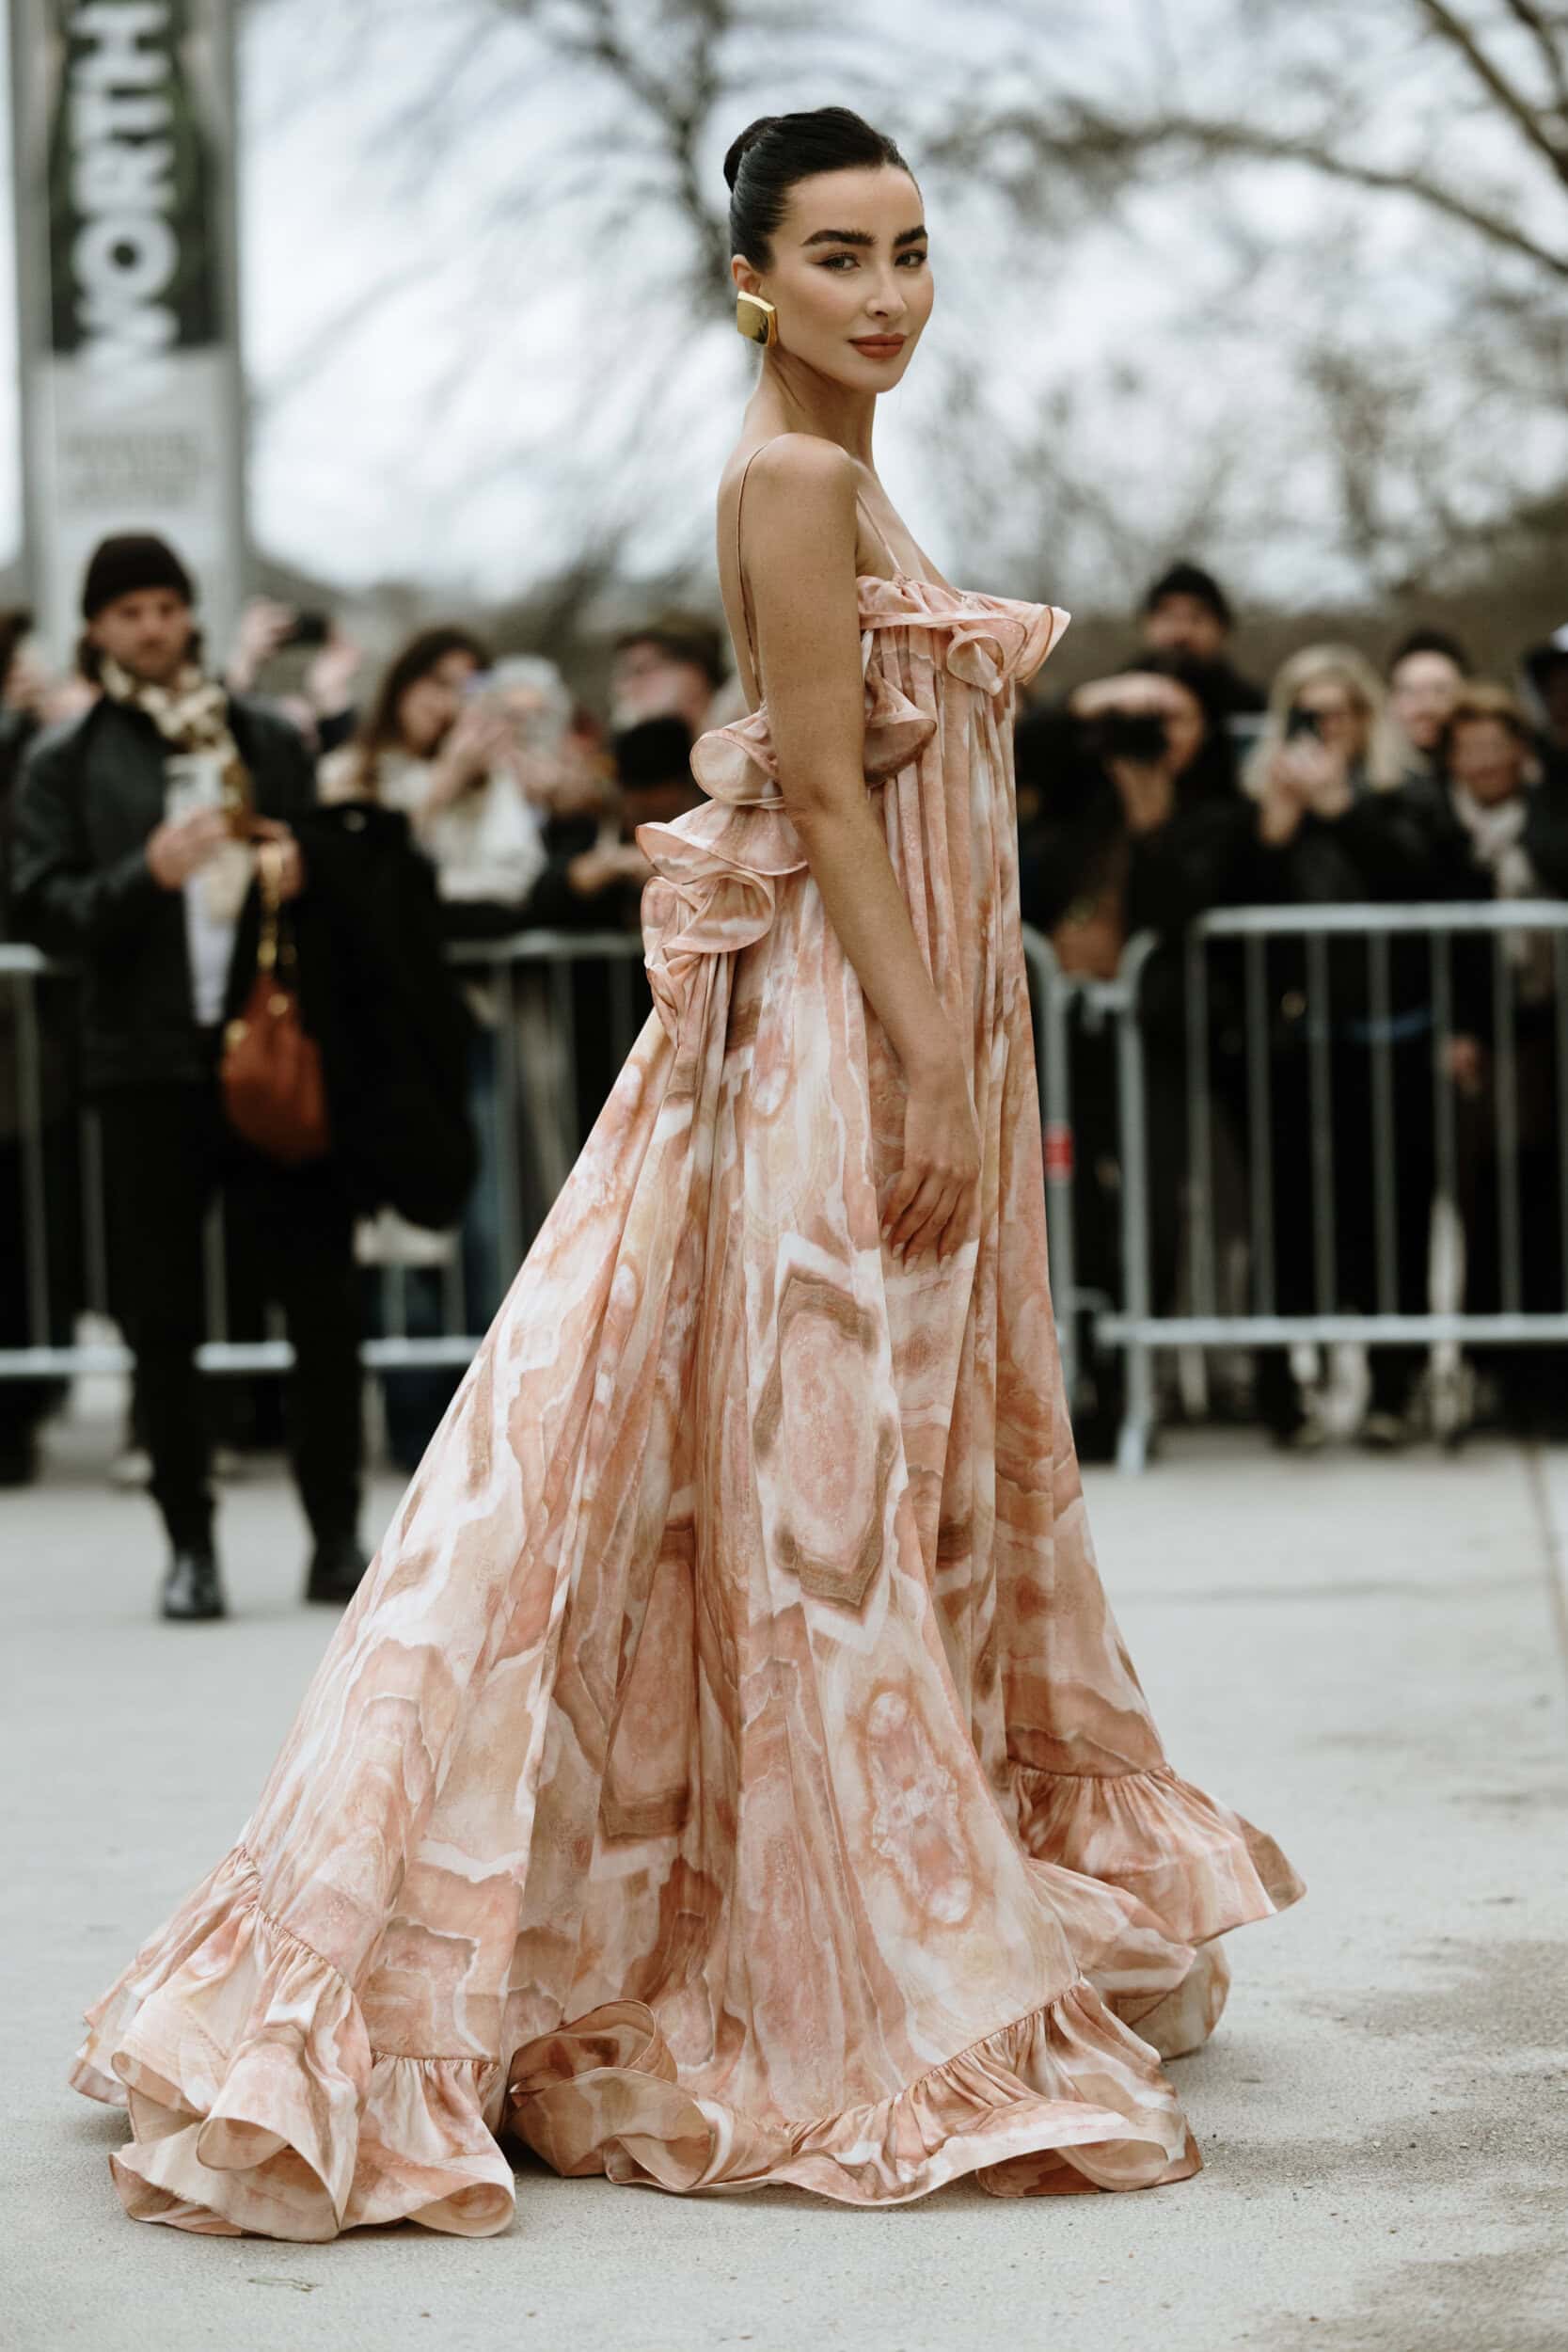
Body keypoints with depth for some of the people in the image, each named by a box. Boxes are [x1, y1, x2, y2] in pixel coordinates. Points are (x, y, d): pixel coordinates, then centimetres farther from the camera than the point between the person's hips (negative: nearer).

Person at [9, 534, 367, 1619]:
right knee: (165, 1320, 2)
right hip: (150, 1067, -1)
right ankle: (191, 1544, 11)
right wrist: (145, 874, -18)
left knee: (325, 1302, 1)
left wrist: (304, 871, -5)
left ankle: (337, 1533, 12)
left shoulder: (268, 739, 12)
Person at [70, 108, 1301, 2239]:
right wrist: (933, 1076, -22)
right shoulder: (791, 479, -13)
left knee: (926, 1486, 16)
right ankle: (873, 1995, 1)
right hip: (834, 1044, -10)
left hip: (910, 1031, 10)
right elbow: (823, 795, -19)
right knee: (822, 1493, -5)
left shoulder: (846, 480, 16)